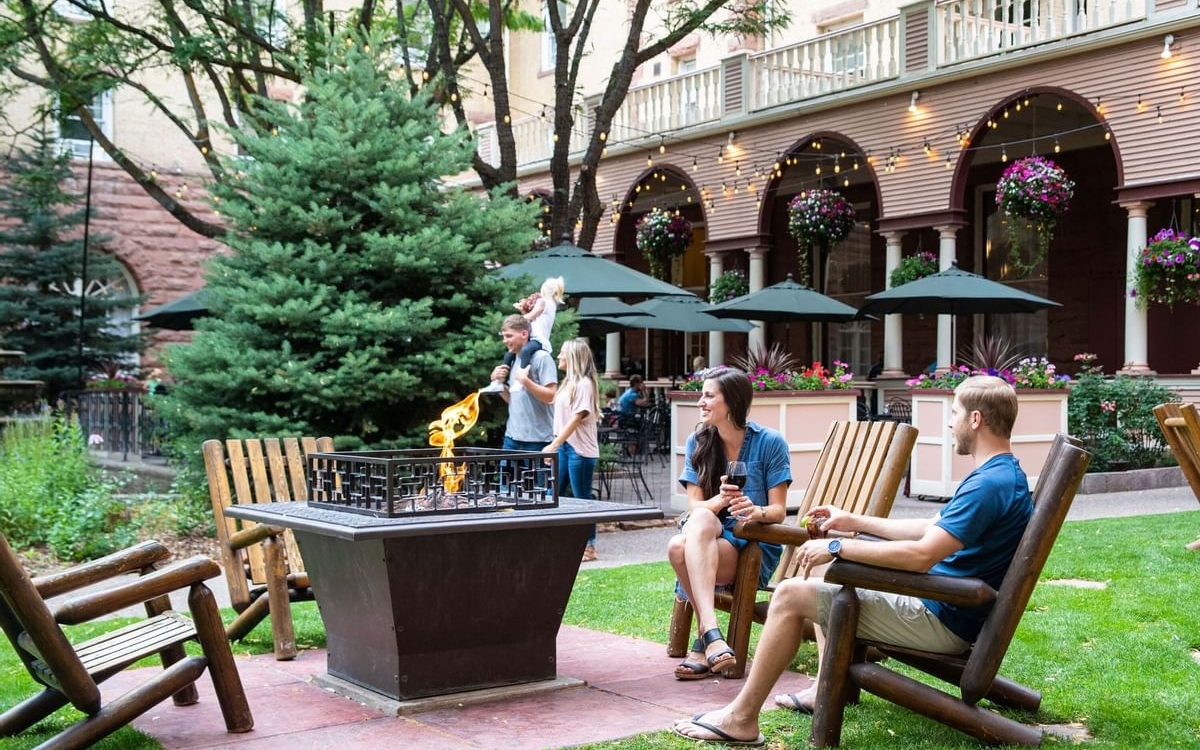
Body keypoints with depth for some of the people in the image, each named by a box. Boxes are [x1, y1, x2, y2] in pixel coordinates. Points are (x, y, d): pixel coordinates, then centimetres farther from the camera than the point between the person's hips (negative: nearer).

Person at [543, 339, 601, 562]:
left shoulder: (584, 384, -13)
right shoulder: (568, 382, 13)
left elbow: (576, 419, -18)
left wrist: (553, 445, -20)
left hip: (580, 449, -9)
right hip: (563, 446, 9)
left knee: (582, 499, -1)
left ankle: (589, 547, 8)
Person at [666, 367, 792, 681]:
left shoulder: (769, 442, -3)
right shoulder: (697, 443, 7)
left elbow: (778, 510, -4)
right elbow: (694, 507, -1)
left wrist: (756, 511, -27)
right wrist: (721, 499, -24)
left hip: (756, 547, -4)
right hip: (706, 537, 4)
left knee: (681, 547, -32)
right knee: (701, 519, -34)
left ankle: (704, 638, -23)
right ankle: (711, 632, -36)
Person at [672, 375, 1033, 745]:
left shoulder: (990, 484, -23)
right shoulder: (1002, 473, 11)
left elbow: (921, 555, -30)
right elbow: (931, 529, 18)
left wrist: (837, 547, -22)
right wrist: (855, 522, 16)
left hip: (943, 621, -11)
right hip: (946, 606, 11)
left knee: (791, 594, -12)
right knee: (829, 577, 24)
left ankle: (741, 718, -5)